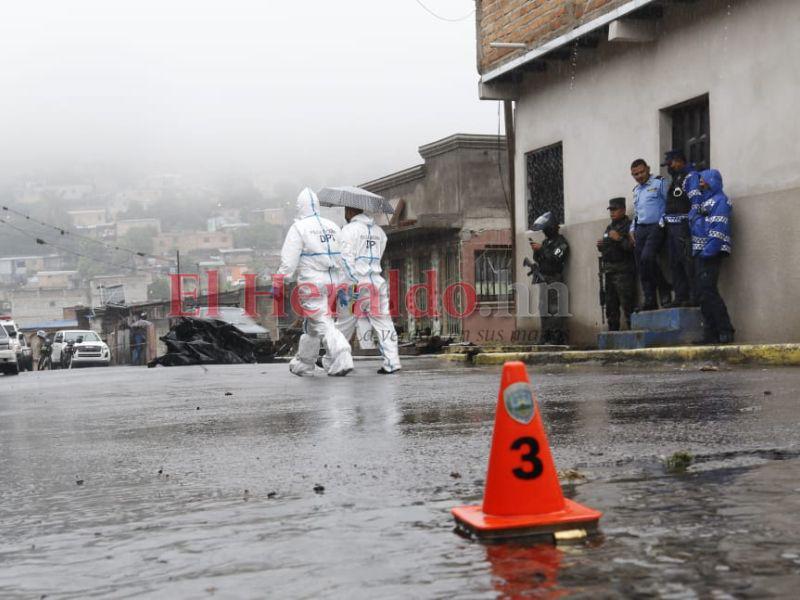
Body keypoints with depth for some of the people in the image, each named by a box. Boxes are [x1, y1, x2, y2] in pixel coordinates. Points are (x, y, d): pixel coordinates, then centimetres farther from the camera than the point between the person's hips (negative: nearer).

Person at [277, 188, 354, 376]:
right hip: (333, 282, 7)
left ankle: (341, 360, -15)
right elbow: (343, 257, 13)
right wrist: (342, 286, 18)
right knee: (311, 323, 18)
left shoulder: (299, 228, -7)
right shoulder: (333, 226, 13)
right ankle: (304, 364, 25)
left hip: (312, 283, -7)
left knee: (323, 324, -4)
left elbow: (288, 261, -11)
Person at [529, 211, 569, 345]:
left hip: (555, 281, -8)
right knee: (544, 310, 9)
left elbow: (555, 259, -19)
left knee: (555, 311, -12)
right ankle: (545, 339, 14)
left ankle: (558, 339, -11)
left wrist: (541, 249, -15)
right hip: (544, 281, 8)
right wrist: (536, 252, -1)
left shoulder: (561, 242, -6)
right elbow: (539, 261, 19)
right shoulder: (546, 242, 18)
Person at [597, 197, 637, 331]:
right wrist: (600, 246, 8)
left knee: (627, 305, -12)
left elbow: (632, 247, -16)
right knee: (611, 306, 11)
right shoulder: (609, 227, 21)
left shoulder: (628, 226, -6)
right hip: (609, 271, 9)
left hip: (623, 271, -9)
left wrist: (620, 239, -23)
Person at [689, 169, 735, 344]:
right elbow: (693, 223, 25)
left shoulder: (720, 200, -5)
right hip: (700, 253, 9)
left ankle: (725, 332, -10)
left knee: (707, 292, -13)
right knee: (703, 293, 6)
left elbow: (719, 229, -15)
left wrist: (708, 251, -20)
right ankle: (711, 334, 9)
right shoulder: (700, 200, 23)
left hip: (711, 253, -9)